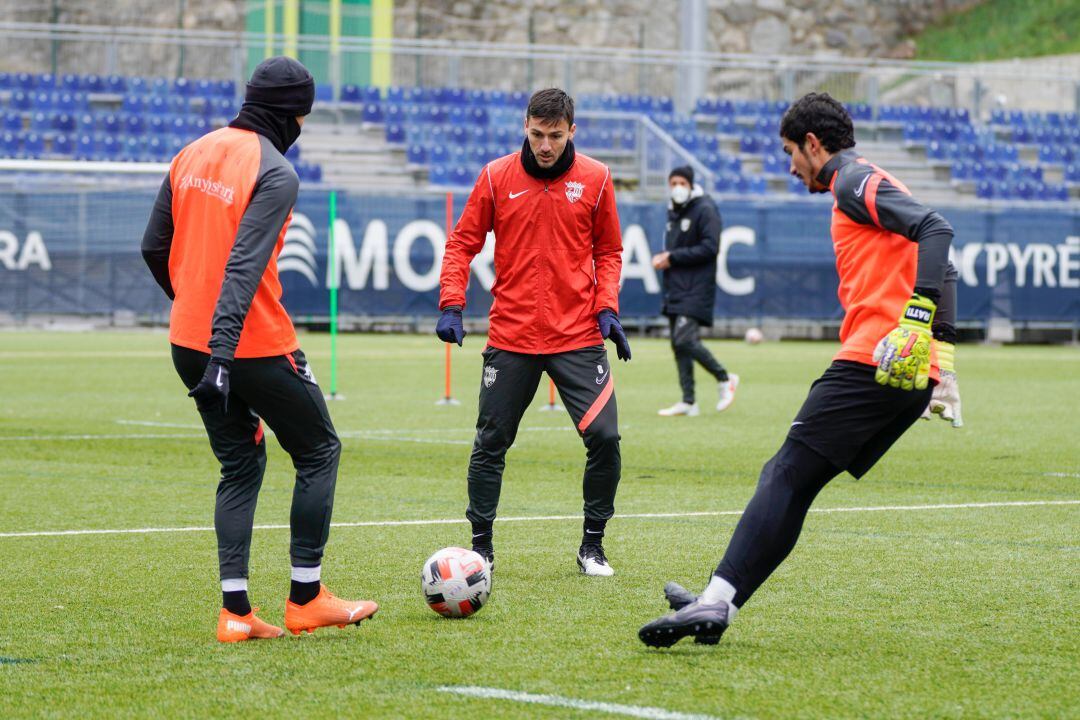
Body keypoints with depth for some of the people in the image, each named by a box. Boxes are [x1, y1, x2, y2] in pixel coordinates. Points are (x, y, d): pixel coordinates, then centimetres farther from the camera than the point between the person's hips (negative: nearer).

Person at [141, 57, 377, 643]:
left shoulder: (192, 154, 8)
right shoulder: (276, 173, -15)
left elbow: (154, 248, 13)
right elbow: (245, 266, -24)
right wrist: (222, 349, -28)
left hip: (188, 345, 7)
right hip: (256, 347, -7)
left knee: (240, 465, 16)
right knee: (319, 451, 11)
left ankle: (235, 611, 7)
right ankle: (305, 599, 12)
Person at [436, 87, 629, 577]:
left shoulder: (595, 179, 1)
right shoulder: (497, 177, 0)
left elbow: (608, 252, 10)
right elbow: (463, 243, 5)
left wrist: (607, 308, -3)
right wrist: (451, 305, -6)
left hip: (578, 336, 0)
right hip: (511, 336, 0)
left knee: (604, 437, -8)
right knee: (490, 444, 3)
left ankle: (592, 546, 9)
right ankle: (481, 548, 18)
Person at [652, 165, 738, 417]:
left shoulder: (705, 209, -9)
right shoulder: (673, 212, 16)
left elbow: (710, 247, -17)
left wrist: (673, 257, -16)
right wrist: (662, 258, 3)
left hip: (696, 287, -8)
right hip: (675, 286, 8)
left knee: (685, 339, -17)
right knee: (678, 344, 5)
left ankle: (724, 379, 1)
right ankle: (688, 402, 9)